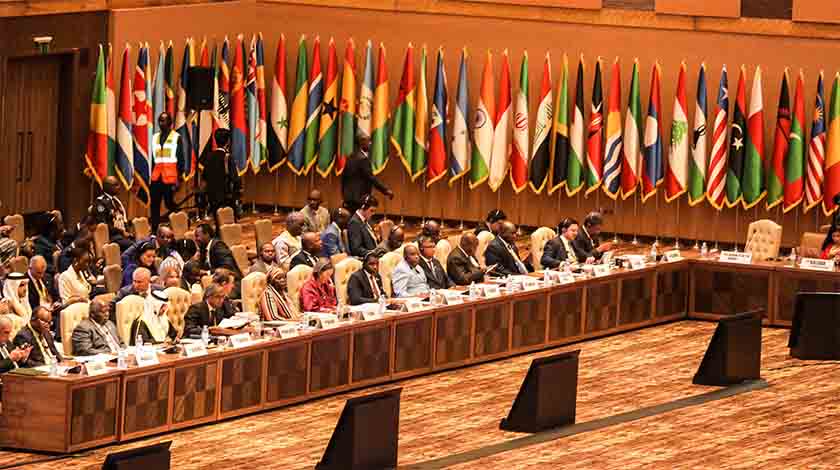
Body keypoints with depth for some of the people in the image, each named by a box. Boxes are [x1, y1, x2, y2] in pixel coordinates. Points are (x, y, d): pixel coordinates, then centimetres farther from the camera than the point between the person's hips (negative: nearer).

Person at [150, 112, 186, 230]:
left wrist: (178, 179, -8)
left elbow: (181, 160, -2)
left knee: (170, 203, -5)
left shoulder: (176, 137, 1)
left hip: (170, 177, -5)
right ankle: (154, 229, 2)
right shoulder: (155, 137, 16)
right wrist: (152, 176, 14)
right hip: (156, 177, 5)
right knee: (154, 205, 0)